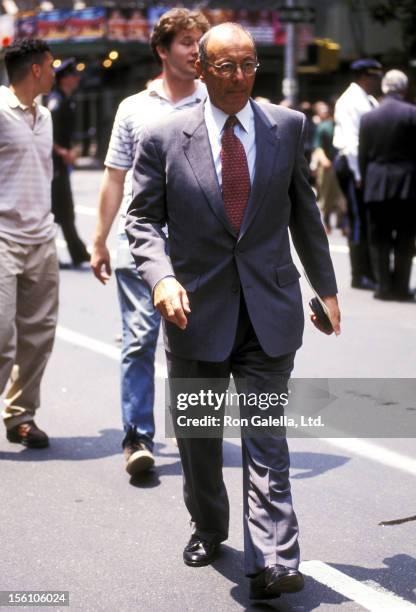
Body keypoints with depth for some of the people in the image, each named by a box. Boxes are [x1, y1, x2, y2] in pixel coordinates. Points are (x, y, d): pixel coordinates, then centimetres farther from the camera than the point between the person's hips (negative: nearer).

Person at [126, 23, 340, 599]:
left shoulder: (288, 127, 3)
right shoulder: (164, 138, -2)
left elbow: (303, 210, 12)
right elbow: (143, 218, 0)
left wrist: (325, 286, 17)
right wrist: (162, 276, -19)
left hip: (269, 311, 0)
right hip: (197, 310, 1)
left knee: (266, 435, -4)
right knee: (197, 436, 14)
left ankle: (273, 561, -5)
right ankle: (208, 528, 37)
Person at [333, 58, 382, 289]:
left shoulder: (370, 101, 16)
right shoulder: (350, 101, -11)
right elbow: (351, 140, -17)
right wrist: (358, 174, -21)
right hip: (353, 164, -9)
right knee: (359, 222, -3)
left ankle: (370, 273, 17)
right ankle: (360, 276, 3)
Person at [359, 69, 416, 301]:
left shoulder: (369, 117, 2)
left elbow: (363, 155, 5)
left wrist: (365, 183, 12)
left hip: (376, 186, 2)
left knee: (379, 238, 8)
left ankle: (384, 286, 6)